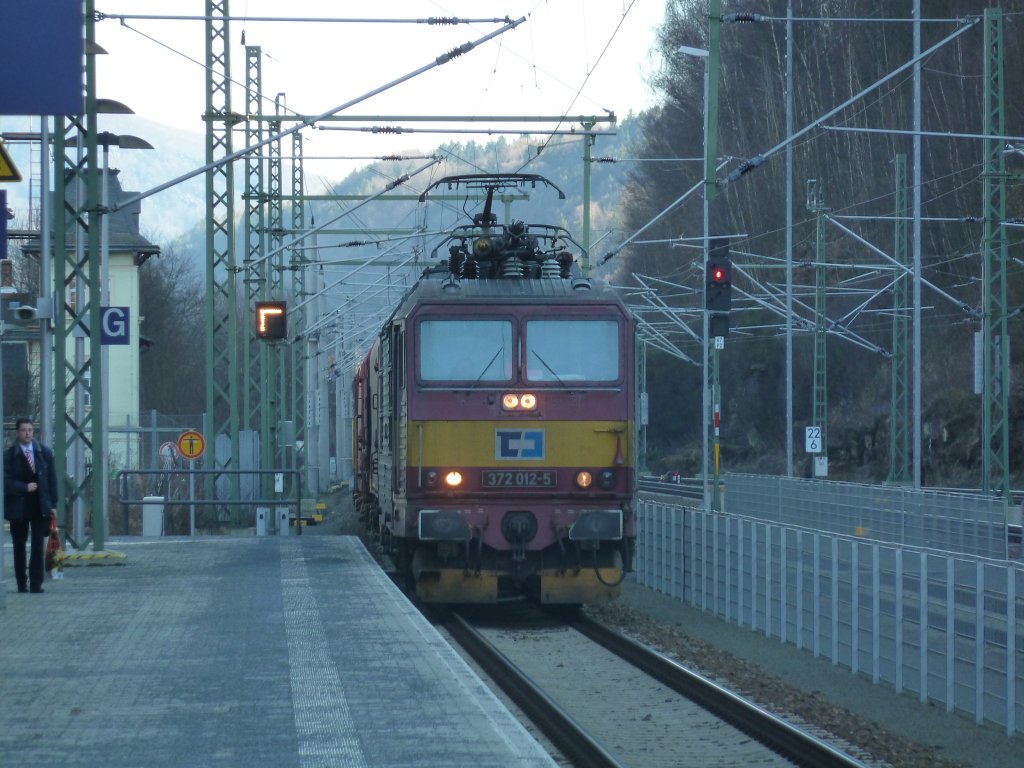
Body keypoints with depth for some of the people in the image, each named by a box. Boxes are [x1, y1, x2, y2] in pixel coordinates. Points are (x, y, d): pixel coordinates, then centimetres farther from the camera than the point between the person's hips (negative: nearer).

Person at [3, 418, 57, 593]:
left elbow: (52, 479, 7)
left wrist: (53, 504, 3)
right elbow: (6, 481, -9)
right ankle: (22, 584, 16)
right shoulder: (9, 455, -3)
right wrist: (25, 488, -19)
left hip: (40, 507, 1)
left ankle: (36, 584, -3)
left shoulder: (44, 453, 6)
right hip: (18, 507, -1)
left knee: (38, 546, -4)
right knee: (19, 547, 7)